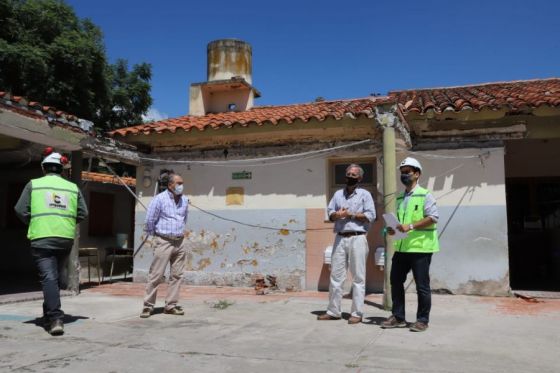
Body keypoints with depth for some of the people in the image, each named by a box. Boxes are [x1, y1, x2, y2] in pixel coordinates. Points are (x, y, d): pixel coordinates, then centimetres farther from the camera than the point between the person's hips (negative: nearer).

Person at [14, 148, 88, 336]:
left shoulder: (33, 184, 3)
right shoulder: (73, 187, 9)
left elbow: (20, 210, -1)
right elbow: (83, 213, 6)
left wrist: (33, 222, 16)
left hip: (42, 238, -3)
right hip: (66, 238, 3)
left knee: (48, 277, -4)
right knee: (59, 276, 19)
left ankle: (55, 319, -15)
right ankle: (49, 314, 32)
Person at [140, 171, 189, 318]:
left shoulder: (184, 200, 8)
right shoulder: (159, 199, -9)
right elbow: (150, 220, -5)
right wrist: (155, 235, 5)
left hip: (179, 241, 6)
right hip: (163, 241, -6)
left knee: (177, 275, 7)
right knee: (156, 275, -3)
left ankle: (171, 305, 16)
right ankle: (148, 306, 7)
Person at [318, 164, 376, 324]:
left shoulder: (365, 194, 5)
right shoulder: (338, 194, 17)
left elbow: (370, 216, -6)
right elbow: (330, 213, 10)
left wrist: (351, 215, -9)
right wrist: (337, 215, -11)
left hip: (357, 238, -4)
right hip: (340, 238, 4)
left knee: (358, 277, -2)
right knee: (335, 275, 6)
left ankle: (357, 313, 4)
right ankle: (333, 311, 14)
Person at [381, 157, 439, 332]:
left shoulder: (425, 195, -5)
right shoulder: (400, 198, 16)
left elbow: (433, 217, -15)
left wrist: (410, 226, -21)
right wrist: (394, 229, 3)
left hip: (420, 247, -7)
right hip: (401, 247, 7)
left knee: (422, 285, 2)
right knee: (396, 281, 9)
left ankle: (422, 320, 14)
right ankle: (398, 317, 21)